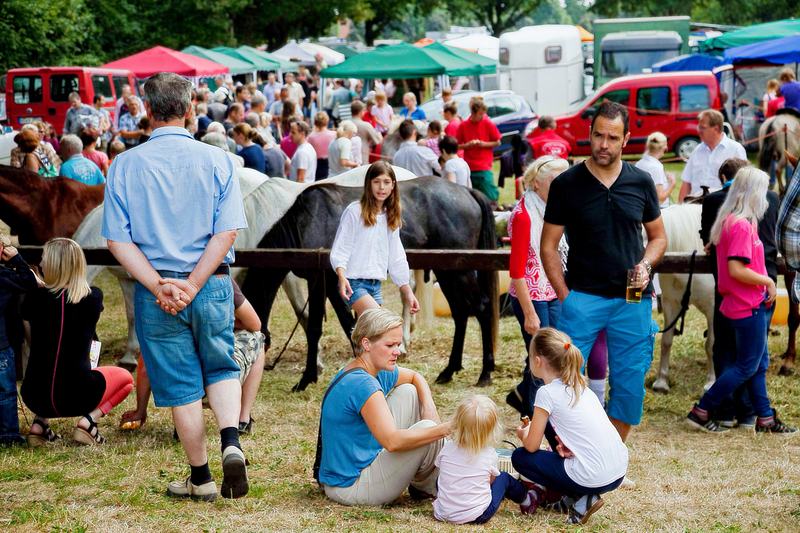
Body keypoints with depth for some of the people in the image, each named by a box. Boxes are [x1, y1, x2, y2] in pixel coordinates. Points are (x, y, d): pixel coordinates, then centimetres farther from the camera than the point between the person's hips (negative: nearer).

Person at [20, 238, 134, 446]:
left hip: (35, 398, 3)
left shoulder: (35, 298, -7)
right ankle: (88, 421, 3)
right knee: (125, 377, 27)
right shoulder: (93, 297, -6)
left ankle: (39, 423, 13)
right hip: (77, 397, -2)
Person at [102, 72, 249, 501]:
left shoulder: (125, 165, -3)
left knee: (180, 385, 9)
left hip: (154, 292, 0)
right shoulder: (215, 160, -3)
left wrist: (159, 285, -11)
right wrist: (193, 285, -11)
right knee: (222, 369, 18)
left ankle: (201, 478, 18)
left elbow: (118, 240, -8)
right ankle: (231, 441, -7)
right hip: (212, 286, 0)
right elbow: (227, 231, -10)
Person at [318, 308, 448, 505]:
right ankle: (423, 486, 13)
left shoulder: (379, 373, 4)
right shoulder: (361, 384, -27)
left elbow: (415, 377, 23)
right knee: (427, 428, -16)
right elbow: (392, 441, -34)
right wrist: (443, 430, -31)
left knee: (408, 393, 11)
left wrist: (429, 406, 2)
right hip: (352, 488, -10)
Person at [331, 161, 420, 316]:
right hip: (354, 283, -7)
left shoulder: (391, 217, 13)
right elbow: (339, 250, -8)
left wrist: (408, 292, 13)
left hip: (376, 285, 7)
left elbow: (396, 257, 16)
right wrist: (342, 277, -24)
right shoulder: (354, 211, -6)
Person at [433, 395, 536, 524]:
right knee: (504, 478, 22)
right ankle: (525, 500, 44)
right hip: (478, 516, -2)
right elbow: (491, 480, 4)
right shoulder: (490, 454, -11)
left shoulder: (447, 448, -7)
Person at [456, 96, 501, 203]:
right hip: (469, 167, 2)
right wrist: (468, 145, -11)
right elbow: (458, 145, 8)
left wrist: (483, 144, -12)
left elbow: (497, 142, 4)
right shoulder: (463, 125, 2)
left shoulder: (488, 124, -2)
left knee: (490, 198, -7)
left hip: (484, 167, -2)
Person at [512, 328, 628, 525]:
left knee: (520, 457, 10)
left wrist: (523, 434, 18)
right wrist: (565, 443, 7)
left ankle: (580, 500, 2)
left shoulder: (548, 393, -8)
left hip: (594, 480, -8)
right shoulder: (580, 386, 14)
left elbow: (531, 446, -3)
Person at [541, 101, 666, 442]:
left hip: (631, 300, 2)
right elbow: (548, 246, 1)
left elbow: (658, 236, 15)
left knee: (629, 385, 7)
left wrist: (645, 265, -6)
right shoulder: (567, 184, -2)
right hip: (582, 297, -2)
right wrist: (564, 296, -7)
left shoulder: (640, 182, 5)